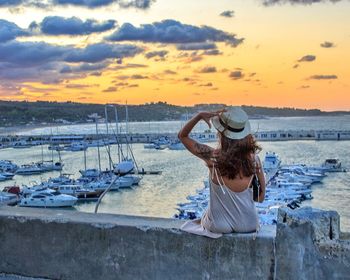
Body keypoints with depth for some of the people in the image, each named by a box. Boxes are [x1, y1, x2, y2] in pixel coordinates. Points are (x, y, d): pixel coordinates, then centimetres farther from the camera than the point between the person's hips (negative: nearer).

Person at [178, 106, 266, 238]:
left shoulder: (212, 156, -21)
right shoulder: (254, 158, -16)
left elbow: (182, 136, -5)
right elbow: (261, 197, -5)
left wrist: (199, 116, -19)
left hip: (219, 226, -1)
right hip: (249, 225, 2)